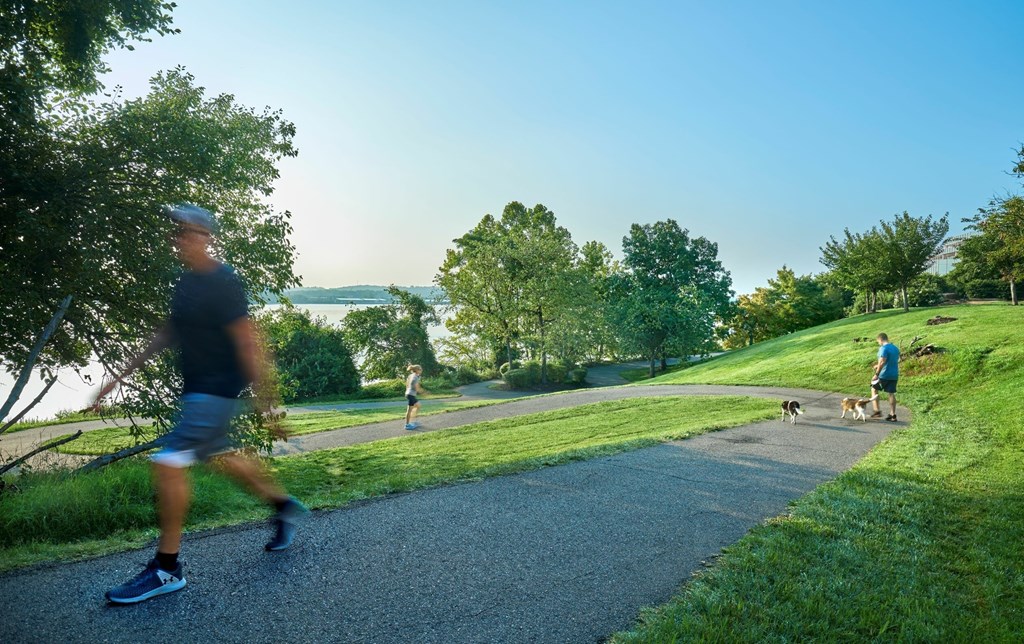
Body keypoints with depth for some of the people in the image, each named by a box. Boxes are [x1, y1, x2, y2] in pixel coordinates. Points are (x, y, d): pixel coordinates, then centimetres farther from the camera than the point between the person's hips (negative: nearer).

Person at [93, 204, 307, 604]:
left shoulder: (222, 283, -17)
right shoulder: (186, 282, 10)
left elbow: (248, 344, -19)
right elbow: (168, 334, 20)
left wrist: (264, 402, -20)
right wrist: (122, 376, 20)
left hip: (218, 389, -10)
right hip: (196, 388, 10)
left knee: (168, 462, -13)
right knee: (222, 457, 19)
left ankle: (167, 569, 0)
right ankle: (284, 507, 38)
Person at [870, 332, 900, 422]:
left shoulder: (883, 348, -13)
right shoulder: (895, 348, 14)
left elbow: (882, 362, -22)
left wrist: (877, 374, -20)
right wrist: (879, 366, 28)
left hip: (884, 375, -7)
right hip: (894, 375, 7)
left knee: (874, 389, 8)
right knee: (891, 393, 9)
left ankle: (877, 411, 4)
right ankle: (893, 414, 10)